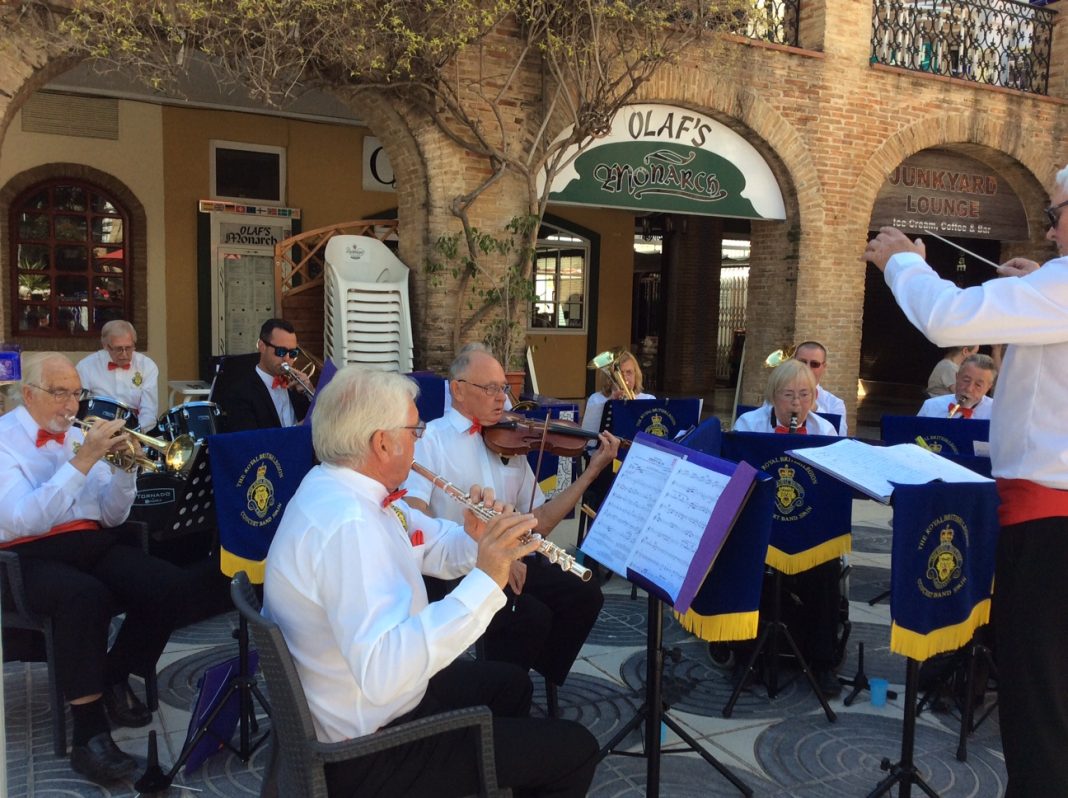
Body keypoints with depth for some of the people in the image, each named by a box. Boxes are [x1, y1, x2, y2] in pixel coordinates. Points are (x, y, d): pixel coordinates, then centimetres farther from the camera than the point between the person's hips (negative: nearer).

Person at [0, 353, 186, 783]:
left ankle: (115, 678, 4)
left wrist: (125, 468, -6)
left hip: (91, 544, 6)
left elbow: (112, 516, 12)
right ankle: (90, 734, -25)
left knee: (168, 583, -20)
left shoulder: (77, 436, 13)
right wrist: (83, 462, -23)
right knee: (86, 596, -37)